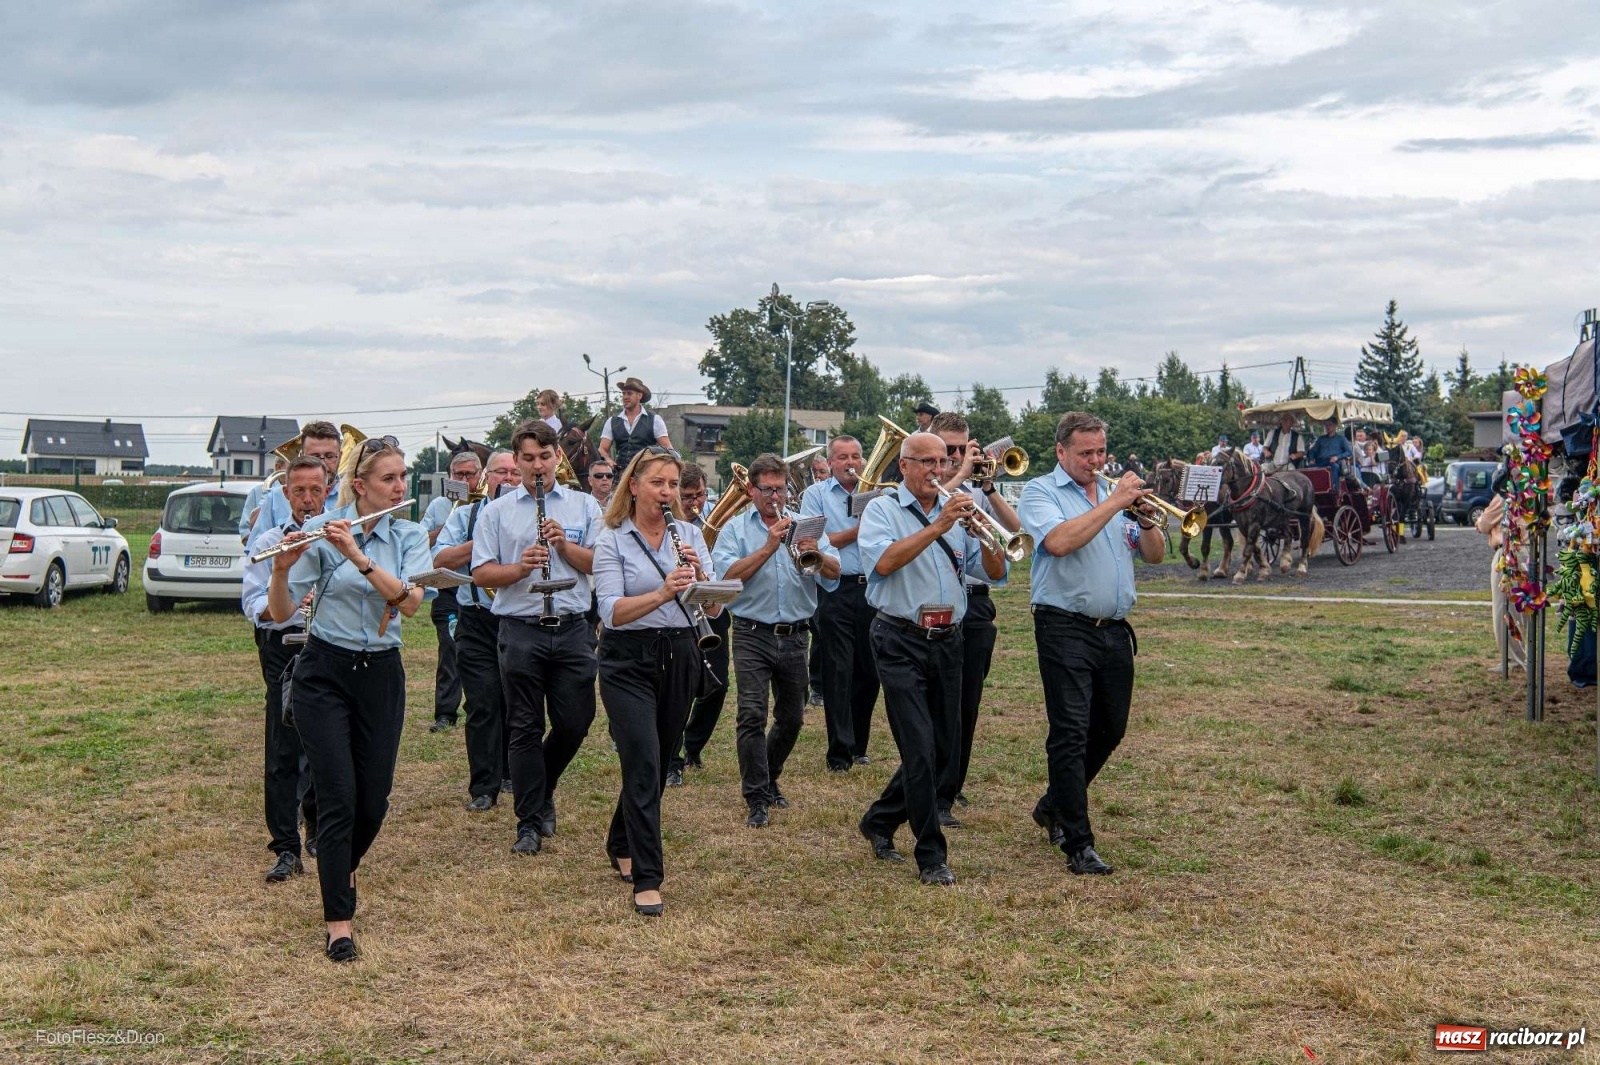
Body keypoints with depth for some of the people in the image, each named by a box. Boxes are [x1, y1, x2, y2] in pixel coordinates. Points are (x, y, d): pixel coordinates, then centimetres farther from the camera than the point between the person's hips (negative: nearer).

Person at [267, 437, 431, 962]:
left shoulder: (411, 538, 1)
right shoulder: (322, 531, -6)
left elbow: (410, 602, -18)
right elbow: (281, 612, -9)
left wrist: (357, 555, -28)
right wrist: (282, 569, -28)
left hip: (381, 676, 3)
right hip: (324, 673, -3)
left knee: (373, 799, 8)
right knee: (338, 797, -8)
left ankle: (343, 866, 40)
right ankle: (338, 922, 0)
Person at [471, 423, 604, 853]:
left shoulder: (584, 506, 9)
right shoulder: (497, 511, 7)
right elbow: (481, 573, 1)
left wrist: (565, 545, -12)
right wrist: (520, 568, -16)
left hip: (572, 628, 1)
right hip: (521, 631, -1)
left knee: (575, 722, 3)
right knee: (526, 729, 3)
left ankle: (542, 790, 30)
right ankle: (530, 823, 10)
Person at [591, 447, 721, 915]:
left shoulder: (690, 534, 5)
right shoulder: (612, 541, -5)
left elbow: (714, 608, 0)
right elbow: (612, 612, -17)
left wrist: (699, 574, -19)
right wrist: (662, 593, -32)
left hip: (678, 657, 5)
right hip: (628, 660, -4)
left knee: (657, 762, 15)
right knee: (643, 763, -13)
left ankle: (621, 847, 37)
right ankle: (647, 879, -11)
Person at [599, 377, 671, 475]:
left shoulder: (654, 420, 6)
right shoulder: (612, 422, 14)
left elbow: (667, 448, 3)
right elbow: (603, 449, 11)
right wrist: (609, 461, -12)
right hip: (621, 473, 2)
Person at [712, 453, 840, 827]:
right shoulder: (736, 528, 2)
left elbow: (834, 573, -2)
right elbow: (727, 575, -15)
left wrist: (816, 554, -22)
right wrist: (768, 548, -22)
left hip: (796, 636, 3)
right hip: (753, 635, -3)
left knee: (791, 718, 13)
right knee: (752, 715, -11)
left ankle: (769, 778, 34)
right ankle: (756, 799, -5)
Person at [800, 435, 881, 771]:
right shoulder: (816, 494, 5)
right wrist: (856, 531, -8)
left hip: (871, 589, 3)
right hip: (836, 590, -3)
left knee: (869, 671, 8)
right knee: (839, 671, -4)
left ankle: (858, 745, 22)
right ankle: (839, 752, 0)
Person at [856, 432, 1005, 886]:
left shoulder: (957, 512, 12)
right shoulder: (882, 510, -1)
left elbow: (995, 571, 4)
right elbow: (883, 562, -21)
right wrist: (937, 528, -24)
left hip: (947, 641, 6)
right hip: (902, 641, -6)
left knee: (944, 749, 11)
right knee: (920, 750, -10)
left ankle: (880, 822, 31)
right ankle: (932, 857, -2)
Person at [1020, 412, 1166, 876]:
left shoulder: (1115, 493, 16)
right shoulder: (1041, 492, -2)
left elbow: (1154, 555, 14)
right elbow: (1058, 542, -22)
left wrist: (1146, 520, -6)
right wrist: (1112, 504, -19)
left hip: (1115, 630, 7)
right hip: (1066, 629, -7)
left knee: (1109, 729, 15)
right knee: (1070, 734, -9)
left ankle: (1054, 806, 36)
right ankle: (1078, 845, -7)